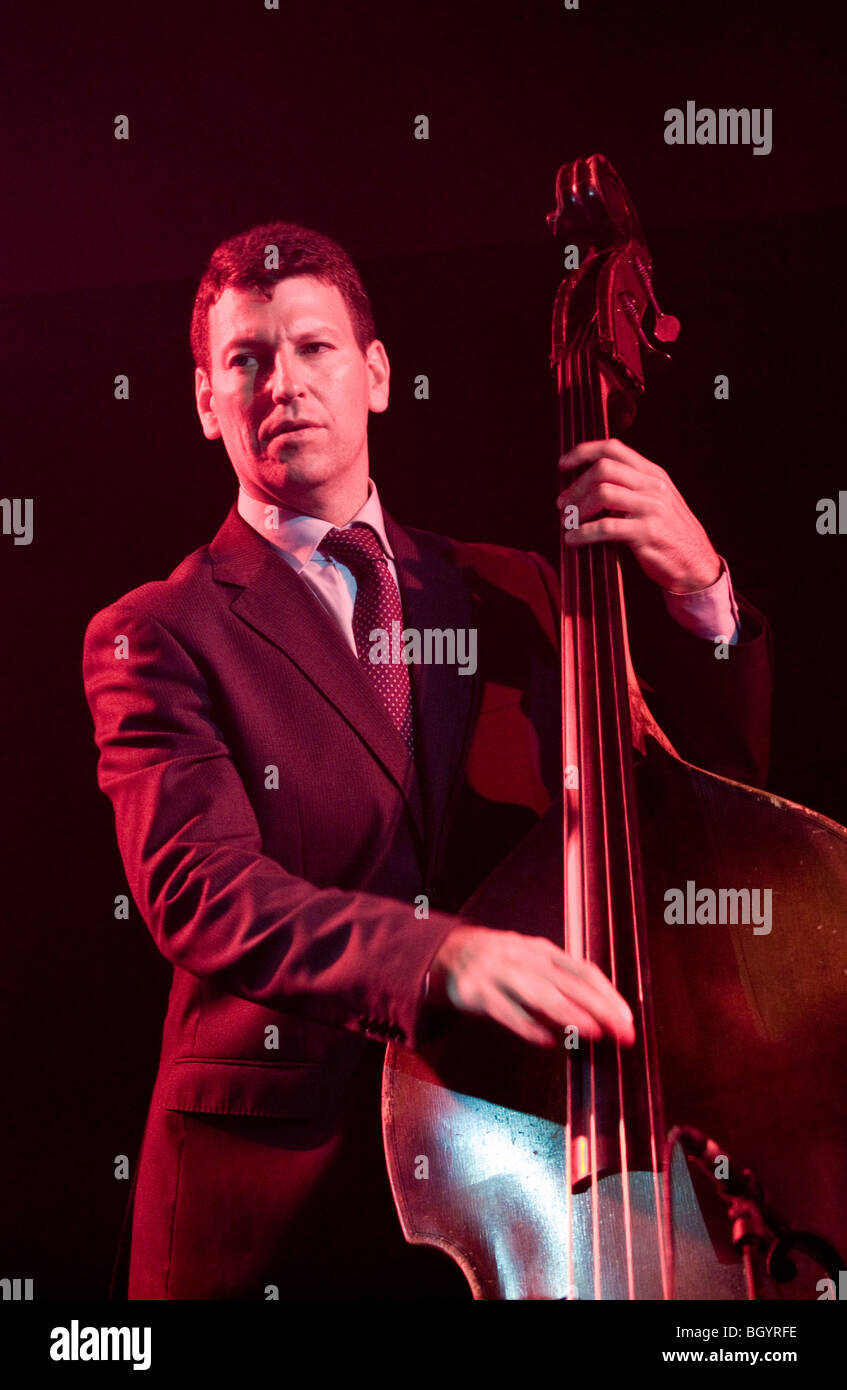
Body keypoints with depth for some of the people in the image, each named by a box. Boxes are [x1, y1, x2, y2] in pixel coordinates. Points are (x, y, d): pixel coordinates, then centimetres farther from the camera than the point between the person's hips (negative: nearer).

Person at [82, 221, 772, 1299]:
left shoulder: (509, 594, 9)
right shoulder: (154, 638, -3)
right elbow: (199, 890, -18)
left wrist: (699, 593, -11)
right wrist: (440, 953, -34)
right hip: (271, 1193, -3)